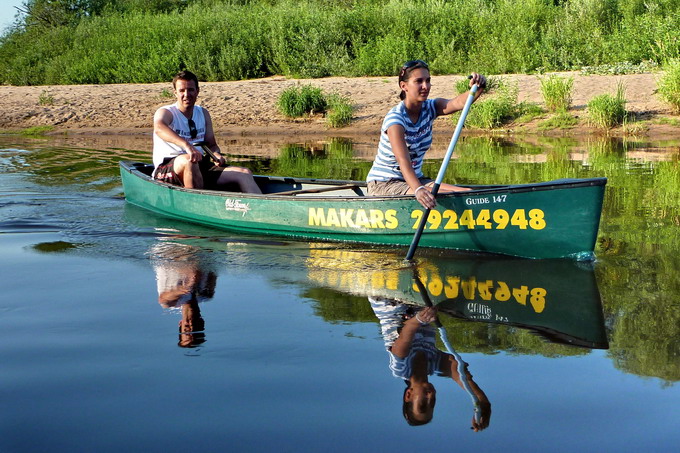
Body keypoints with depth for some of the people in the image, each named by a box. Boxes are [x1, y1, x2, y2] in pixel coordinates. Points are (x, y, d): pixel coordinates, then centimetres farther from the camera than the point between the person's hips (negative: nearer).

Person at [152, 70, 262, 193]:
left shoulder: (203, 114, 15)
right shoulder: (165, 112, -5)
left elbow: (211, 144, 17)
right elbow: (159, 128, -30)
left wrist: (217, 155, -10)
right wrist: (186, 145, -48)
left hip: (199, 168, 6)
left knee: (244, 173, -12)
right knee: (188, 160, -40)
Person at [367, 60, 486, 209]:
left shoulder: (430, 108, 1)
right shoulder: (395, 118, -21)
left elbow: (458, 103, -22)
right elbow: (403, 161, -36)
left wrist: (477, 88, -44)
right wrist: (418, 190, -53)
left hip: (415, 179, 8)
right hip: (383, 184, -8)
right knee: (441, 197, -30)